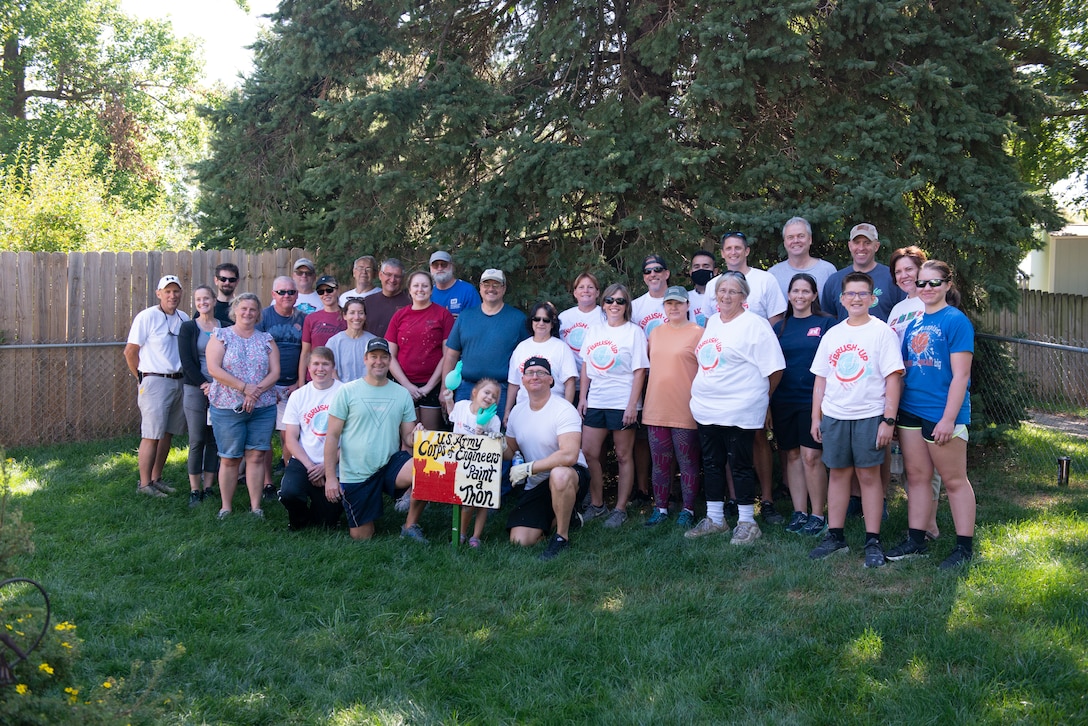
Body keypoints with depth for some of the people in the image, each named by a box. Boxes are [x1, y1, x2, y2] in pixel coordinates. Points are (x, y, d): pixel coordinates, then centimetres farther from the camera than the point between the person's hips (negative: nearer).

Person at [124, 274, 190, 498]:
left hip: (179, 382, 6)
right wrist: (143, 377, 0)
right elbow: (130, 351, -6)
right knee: (151, 435, -5)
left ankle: (156, 478, 21)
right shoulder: (147, 317, -8)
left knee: (167, 433, 11)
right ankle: (144, 483, 2)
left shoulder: (184, 319, 10)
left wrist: (186, 375, 10)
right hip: (155, 382, -6)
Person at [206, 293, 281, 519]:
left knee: (256, 456, 2)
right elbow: (214, 369, -10)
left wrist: (257, 391, -14)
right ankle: (226, 507, 12)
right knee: (229, 458, 3)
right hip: (227, 407, -2)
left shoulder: (266, 339, 10)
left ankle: (256, 506, 9)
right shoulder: (221, 336, 2)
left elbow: (275, 372, 3)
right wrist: (244, 387, -16)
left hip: (263, 407, 2)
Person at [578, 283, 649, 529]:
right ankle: (597, 504, 18)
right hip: (595, 402, 5)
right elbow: (586, 366, 15)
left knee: (624, 456, 2)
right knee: (588, 453, 4)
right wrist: (582, 398, 7)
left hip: (622, 404, -5)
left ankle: (620, 509, 10)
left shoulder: (634, 332, -3)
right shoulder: (594, 331, 11)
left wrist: (632, 404, -13)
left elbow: (639, 371, -7)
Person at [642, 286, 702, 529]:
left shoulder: (698, 333, -5)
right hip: (656, 409, 5)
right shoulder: (655, 333, 12)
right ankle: (660, 508, 20)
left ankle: (688, 509, 13)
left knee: (687, 462, 3)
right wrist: (642, 401, 14)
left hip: (685, 411, -5)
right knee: (660, 462, 11)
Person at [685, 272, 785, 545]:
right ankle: (715, 519, 23)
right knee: (711, 463, 13)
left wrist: (759, 395, 0)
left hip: (739, 409, -7)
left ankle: (747, 523, 10)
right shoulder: (711, 322, 14)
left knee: (740, 465, 0)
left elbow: (774, 367, -11)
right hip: (706, 408, 7)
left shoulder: (754, 324, -9)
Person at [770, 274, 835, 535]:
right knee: (792, 456, 7)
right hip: (783, 401, 4)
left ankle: (818, 516, 2)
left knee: (811, 456, -7)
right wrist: (767, 402, 10)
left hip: (813, 399, -4)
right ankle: (799, 512, 15)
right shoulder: (780, 327, 12)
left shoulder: (826, 324, 1)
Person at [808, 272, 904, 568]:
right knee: (838, 473, 9)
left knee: (869, 475, 1)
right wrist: (815, 417, 10)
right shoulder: (832, 335, 10)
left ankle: (873, 541, 8)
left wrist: (889, 420, -12)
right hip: (834, 416, 4)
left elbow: (893, 378, -7)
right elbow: (821, 378, 14)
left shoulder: (882, 332, -3)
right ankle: (835, 536, 17)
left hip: (869, 416, -4)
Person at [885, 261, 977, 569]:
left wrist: (949, 418, -19)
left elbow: (960, 374, -14)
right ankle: (916, 541, 21)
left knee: (954, 480, 2)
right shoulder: (914, 322, 12)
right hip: (911, 411, 7)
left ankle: (965, 547, 11)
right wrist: (895, 411, 12)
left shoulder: (956, 321, -9)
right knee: (916, 476, 12)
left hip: (942, 415, -7)